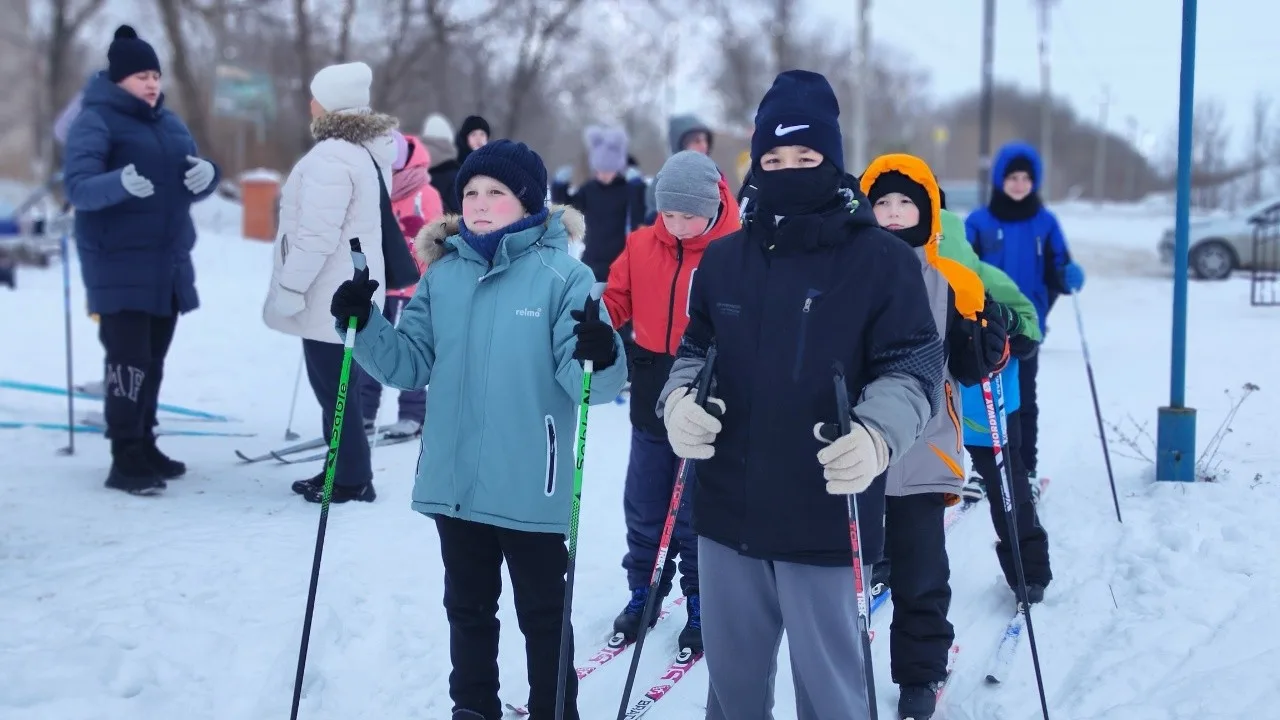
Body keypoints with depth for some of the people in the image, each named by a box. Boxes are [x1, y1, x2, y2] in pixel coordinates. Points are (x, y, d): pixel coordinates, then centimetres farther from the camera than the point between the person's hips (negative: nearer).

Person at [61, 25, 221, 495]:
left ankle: (144, 446, 22)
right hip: (120, 267, -7)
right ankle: (125, 461, -6)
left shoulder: (169, 122, 14)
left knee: (152, 360, 11)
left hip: (167, 264, 7)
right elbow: (77, 186, -19)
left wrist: (207, 175, -10)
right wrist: (121, 183, -39)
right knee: (129, 360, -10)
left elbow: (192, 185, 15)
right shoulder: (95, 121, -7)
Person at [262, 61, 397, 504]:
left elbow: (316, 235, -24)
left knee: (332, 387, -2)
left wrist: (288, 289, -17)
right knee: (339, 384, 17)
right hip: (350, 289, 10)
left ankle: (352, 479, 5)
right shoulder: (370, 152, 11)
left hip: (329, 295, -10)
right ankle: (345, 470, 25)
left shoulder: (330, 157, -20)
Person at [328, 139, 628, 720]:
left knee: (543, 614, 11)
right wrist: (364, 326, -9)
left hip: (530, 490, -5)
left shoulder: (563, 276, -11)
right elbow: (411, 365, 6)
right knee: (468, 608, 21)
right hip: (454, 483, 5)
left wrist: (601, 357, -39)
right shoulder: (443, 275, 4)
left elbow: (587, 382, -17)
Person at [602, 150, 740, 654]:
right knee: (644, 508, 14)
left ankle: (701, 603, 22)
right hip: (651, 402, 4)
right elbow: (616, 300, 6)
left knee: (699, 511, 7)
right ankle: (643, 591, 31)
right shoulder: (641, 245, 0)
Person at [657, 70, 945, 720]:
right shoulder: (723, 259, 6)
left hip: (828, 519, -4)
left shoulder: (881, 259, -6)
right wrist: (679, 400, -7)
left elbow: (913, 368, -9)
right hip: (727, 513, 4)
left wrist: (877, 434, -29)